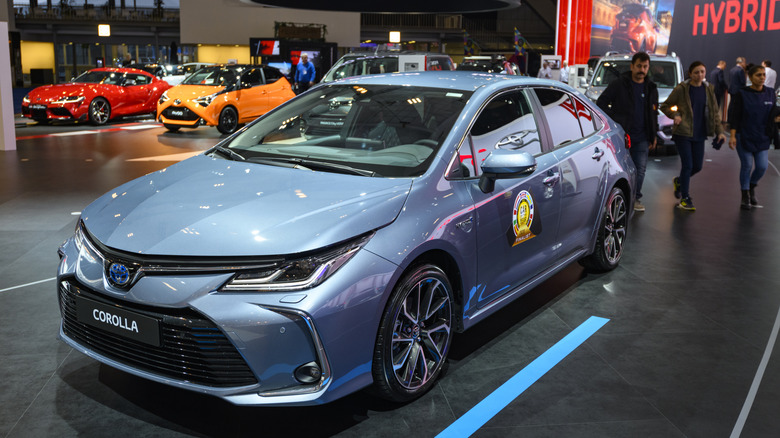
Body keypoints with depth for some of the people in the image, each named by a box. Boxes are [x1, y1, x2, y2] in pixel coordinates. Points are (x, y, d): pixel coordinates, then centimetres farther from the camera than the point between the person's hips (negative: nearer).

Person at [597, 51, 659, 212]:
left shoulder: (651, 88, 12)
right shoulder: (618, 84, -3)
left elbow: (654, 113, 21)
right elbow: (601, 103, -2)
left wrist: (654, 134, 15)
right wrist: (613, 121, -9)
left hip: (642, 137, 4)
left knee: (640, 169, 2)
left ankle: (636, 198, 15)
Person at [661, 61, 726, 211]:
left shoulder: (709, 90, 7)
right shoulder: (681, 89, -6)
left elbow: (715, 112, 12)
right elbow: (664, 106, 2)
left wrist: (719, 131, 3)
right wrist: (674, 115, -16)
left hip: (699, 134, 5)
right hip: (682, 133, -5)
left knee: (698, 166, 6)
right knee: (687, 165, -7)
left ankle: (679, 181, 36)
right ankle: (685, 198, 5)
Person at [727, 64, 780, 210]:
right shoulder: (742, 94, -7)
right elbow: (734, 116, -8)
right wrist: (732, 136, -14)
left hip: (762, 137, 4)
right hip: (744, 136, -3)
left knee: (762, 166, -2)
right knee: (747, 165, -1)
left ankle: (752, 187, 28)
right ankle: (745, 196, 15)